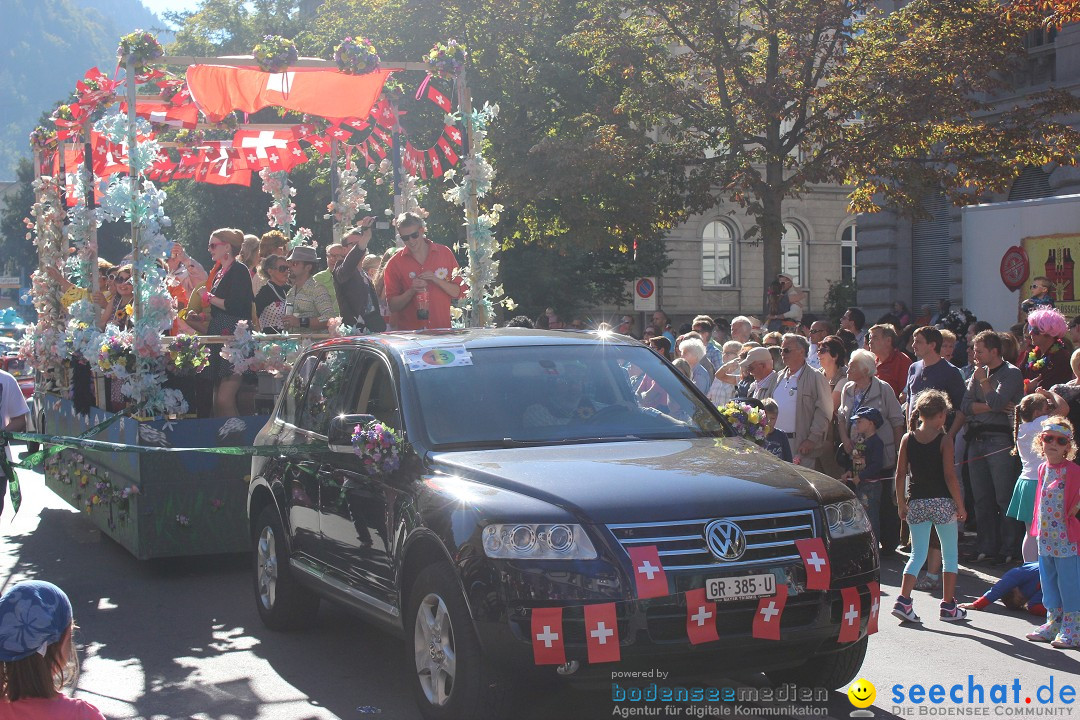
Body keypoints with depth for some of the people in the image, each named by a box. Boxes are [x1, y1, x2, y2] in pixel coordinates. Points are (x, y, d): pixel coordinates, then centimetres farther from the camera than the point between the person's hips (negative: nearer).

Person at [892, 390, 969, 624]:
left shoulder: (907, 439, 2)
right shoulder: (943, 441, -8)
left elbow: (900, 475, 1)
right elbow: (950, 476, -12)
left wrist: (901, 504, 10)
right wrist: (960, 506, -4)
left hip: (916, 503, 3)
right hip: (942, 502, -3)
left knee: (918, 554, 10)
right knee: (950, 554, 11)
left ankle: (903, 600, -6)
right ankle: (948, 606, 14)